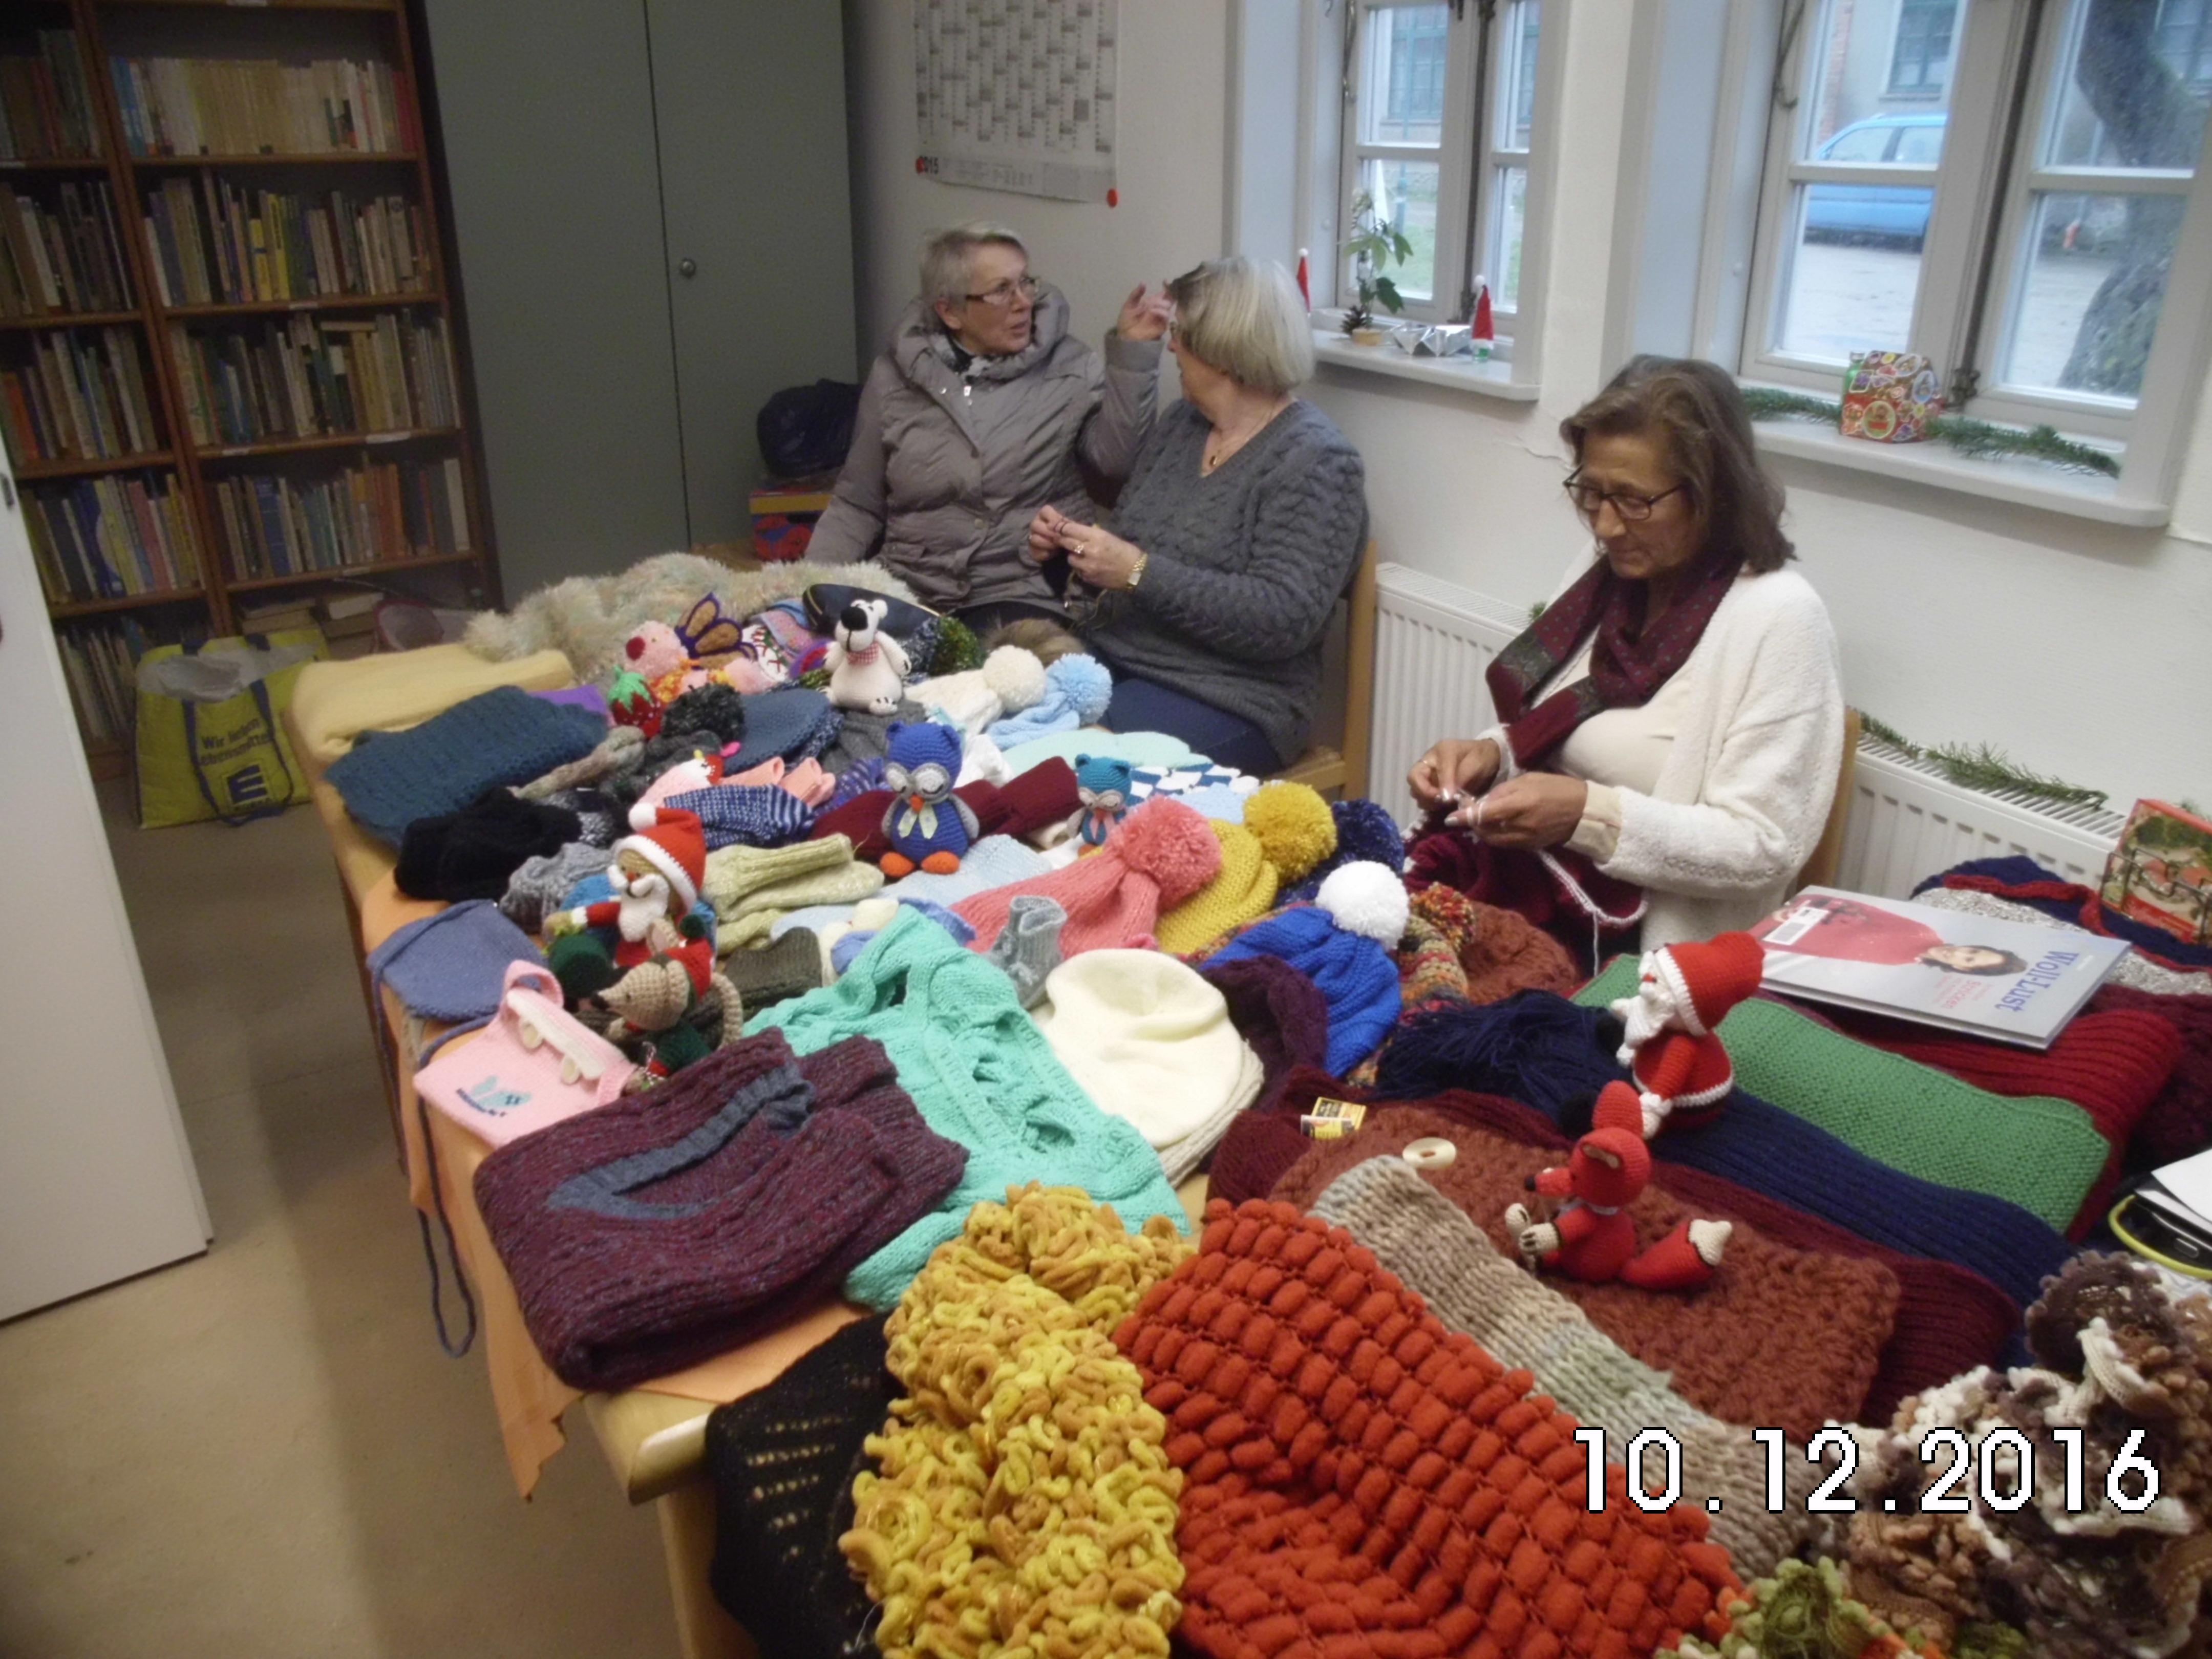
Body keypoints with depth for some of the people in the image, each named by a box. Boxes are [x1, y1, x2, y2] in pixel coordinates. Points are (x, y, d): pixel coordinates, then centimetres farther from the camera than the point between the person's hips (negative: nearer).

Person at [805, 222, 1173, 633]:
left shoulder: (1069, 368, 4)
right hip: (908, 595, 2)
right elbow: (856, 507, 12)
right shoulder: (895, 377, 7)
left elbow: (1117, 462, -10)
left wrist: (1134, 353, -14)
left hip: (1027, 597, -2)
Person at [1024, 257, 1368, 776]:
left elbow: (1283, 619, -22)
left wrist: (1140, 573, -24)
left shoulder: (1315, 461, -12)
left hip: (1225, 698, -7)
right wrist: (1071, 541, -2)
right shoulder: (1181, 422, 11)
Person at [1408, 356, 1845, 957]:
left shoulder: (1778, 616, -14)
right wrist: (1491, 755, -6)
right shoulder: (1604, 574, 7)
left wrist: (1590, 814, -25)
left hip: (1653, 958, -7)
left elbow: (1764, 849, -16)